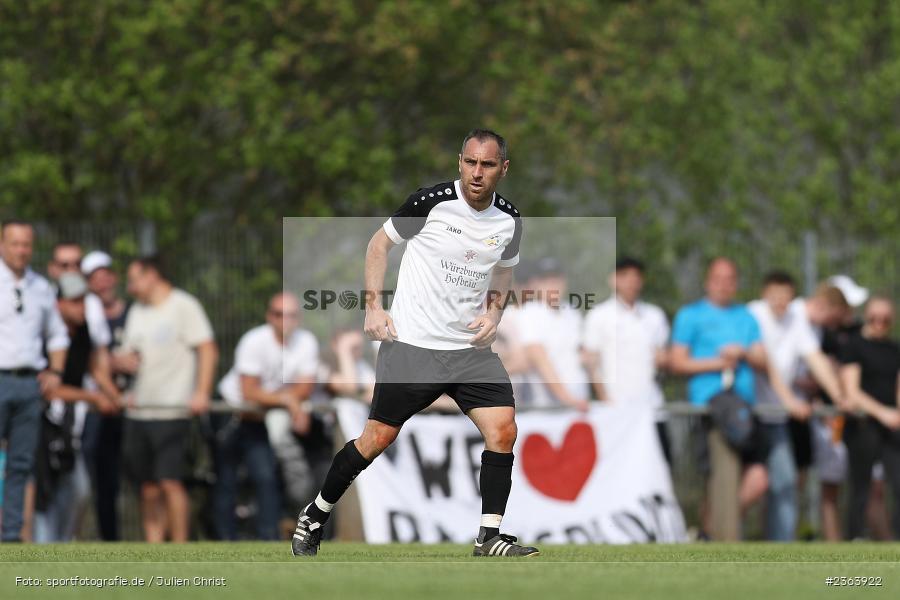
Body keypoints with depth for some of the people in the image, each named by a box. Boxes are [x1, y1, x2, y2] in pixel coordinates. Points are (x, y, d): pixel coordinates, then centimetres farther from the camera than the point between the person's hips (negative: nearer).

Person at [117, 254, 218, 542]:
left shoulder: (184, 305, -3)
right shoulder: (137, 312, 20)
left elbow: (207, 349, -9)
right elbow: (126, 354, 26)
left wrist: (201, 393, -20)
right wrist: (125, 359, 1)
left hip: (172, 411, -7)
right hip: (138, 410, 7)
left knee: (170, 481, -12)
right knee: (148, 486, 5)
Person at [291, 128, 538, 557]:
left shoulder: (509, 220, 2)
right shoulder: (433, 201, -11)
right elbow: (380, 243, 2)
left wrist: (493, 313, 3)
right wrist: (373, 306, -6)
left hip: (470, 346, 4)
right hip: (412, 342, -4)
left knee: (503, 430, -12)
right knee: (379, 438, -1)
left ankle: (489, 540, -5)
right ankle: (313, 518, 18)